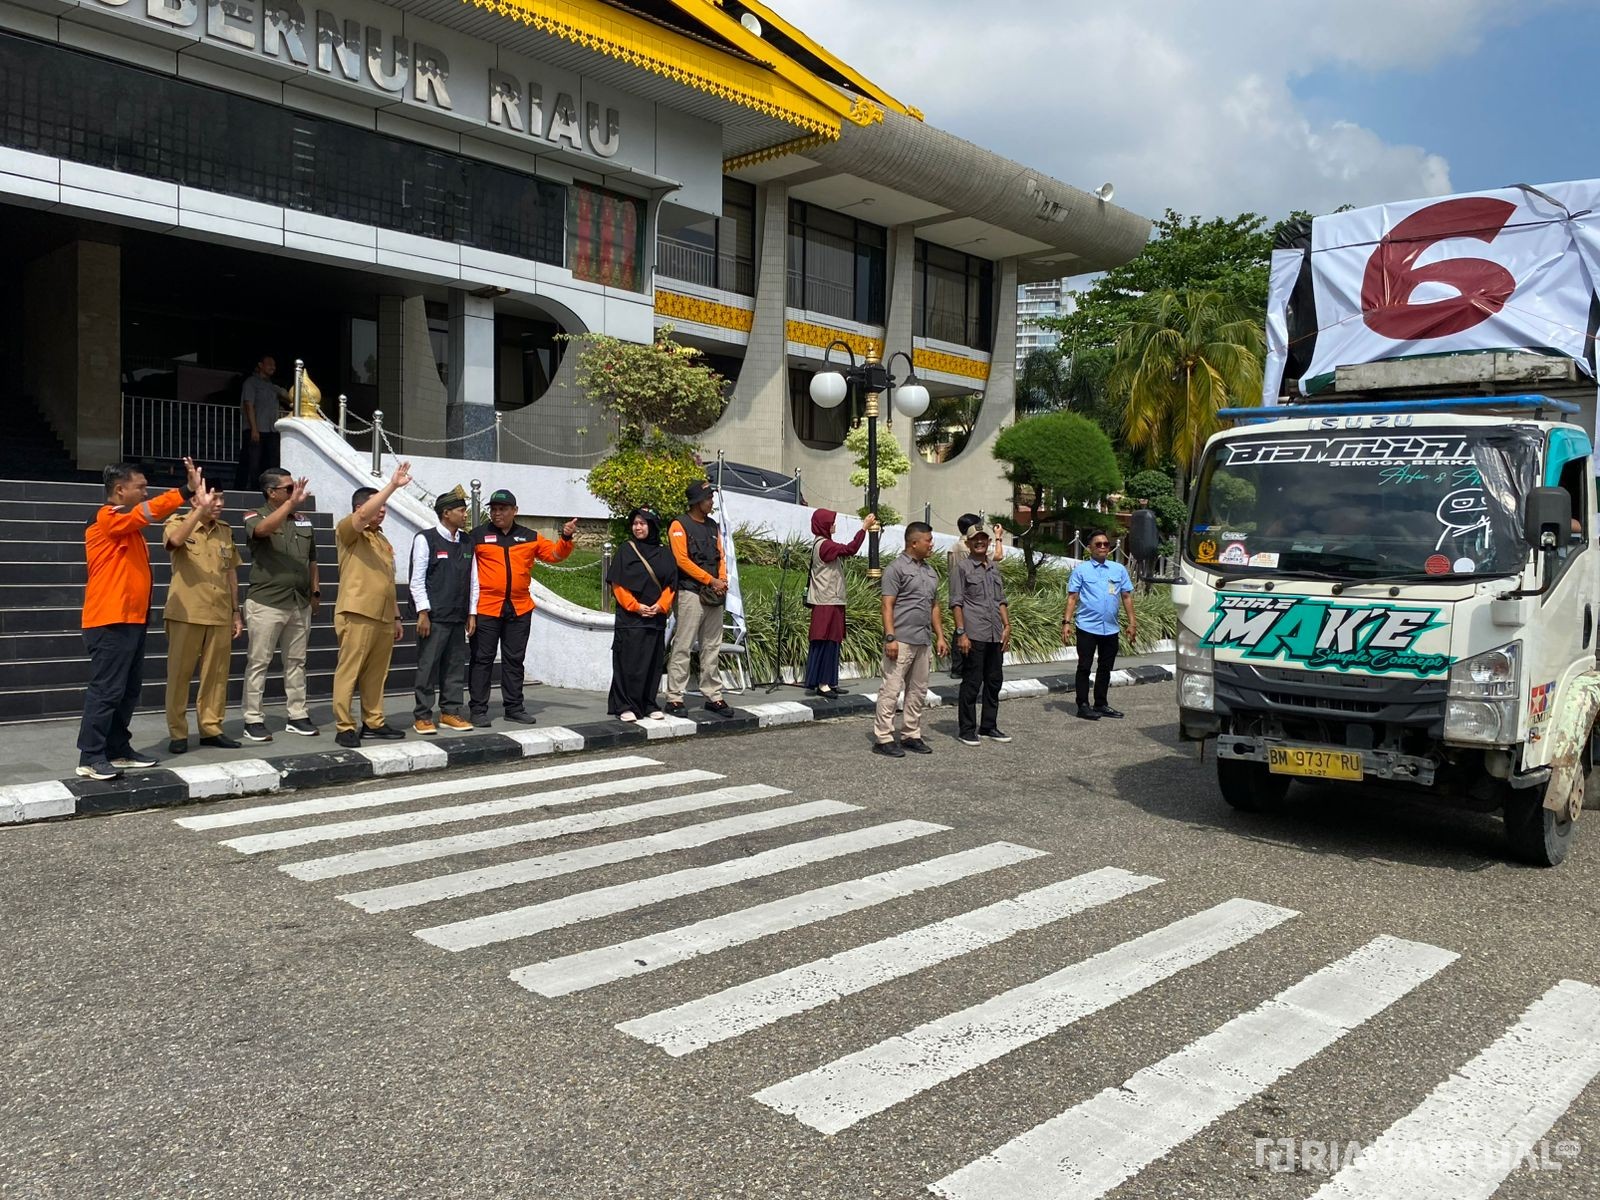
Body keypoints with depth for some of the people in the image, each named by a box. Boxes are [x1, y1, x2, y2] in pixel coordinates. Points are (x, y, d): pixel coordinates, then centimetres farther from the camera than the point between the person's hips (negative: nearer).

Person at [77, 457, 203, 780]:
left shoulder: (128, 526, 20)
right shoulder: (108, 518, -12)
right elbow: (151, 511, -27)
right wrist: (188, 490, -31)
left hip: (132, 620, 10)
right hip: (110, 622, -10)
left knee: (128, 690, 12)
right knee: (106, 690, -9)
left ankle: (118, 750, 20)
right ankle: (90, 758, -5)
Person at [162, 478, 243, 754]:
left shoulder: (225, 530, 11)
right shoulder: (177, 523, -3)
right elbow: (176, 541, -29)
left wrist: (236, 612, 14)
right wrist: (201, 509, -34)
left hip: (220, 615, 5)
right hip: (186, 615, -4)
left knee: (216, 674, 7)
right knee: (179, 673, 1)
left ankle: (211, 728, 16)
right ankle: (178, 733, 8)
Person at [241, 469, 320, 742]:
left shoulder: (303, 520, 12)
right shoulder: (255, 517, -4)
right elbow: (264, 529, -29)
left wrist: (315, 591, 16)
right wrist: (292, 502, -34)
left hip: (300, 604, 6)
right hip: (267, 603, -5)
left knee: (296, 662, 11)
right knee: (259, 662, 0)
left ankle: (297, 716, 18)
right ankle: (253, 719, 6)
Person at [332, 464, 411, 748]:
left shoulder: (383, 540, 21)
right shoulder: (348, 532, -1)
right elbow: (364, 514, -24)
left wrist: (397, 617, 20)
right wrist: (393, 485, -25)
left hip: (384, 617, 7)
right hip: (358, 615, -7)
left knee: (376, 673, 10)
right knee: (348, 671, -5)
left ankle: (373, 722, 17)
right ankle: (345, 727, -3)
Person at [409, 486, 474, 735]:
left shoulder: (467, 543, 13)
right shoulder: (425, 539, -4)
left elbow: (472, 580, 14)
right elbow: (417, 579, -7)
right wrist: (423, 613, -12)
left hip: (458, 617, 6)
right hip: (434, 617, -6)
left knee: (455, 666, 8)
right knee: (428, 666, -4)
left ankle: (451, 712, 16)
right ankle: (422, 716, 3)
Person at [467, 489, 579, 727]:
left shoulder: (530, 537, 10)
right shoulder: (478, 535, 1)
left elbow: (555, 554, 14)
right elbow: (468, 573, 0)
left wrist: (566, 538, -6)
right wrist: (470, 611, -5)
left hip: (520, 610, 3)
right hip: (486, 609, -3)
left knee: (515, 660, 11)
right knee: (482, 659, 2)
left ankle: (514, 707, 19)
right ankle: (479, 709, 8)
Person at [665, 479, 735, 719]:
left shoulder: (712, 526, 17)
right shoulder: (679, 526, -4)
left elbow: (720, 556, 16)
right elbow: (682, 560, -12)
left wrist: (722, 581, -3)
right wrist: (711, 580, -14)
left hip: (715, 595, 7)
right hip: (691, 593, -7)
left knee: (712, 648, 10)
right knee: (683, 647, -5)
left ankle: (713, 696, 16)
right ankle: (674, 698, -1)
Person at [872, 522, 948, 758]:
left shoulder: (930, 571, 17)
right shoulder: (896, 568, -6)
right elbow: (887, 606, -11)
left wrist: (940, 636, 16)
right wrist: (890, 637, -18)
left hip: (923, 641, 8)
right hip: (901, 640, -8)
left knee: (918, 691, 12)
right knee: (891, 689, -6)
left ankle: (911, 736, 21)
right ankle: (882, 738, -1)